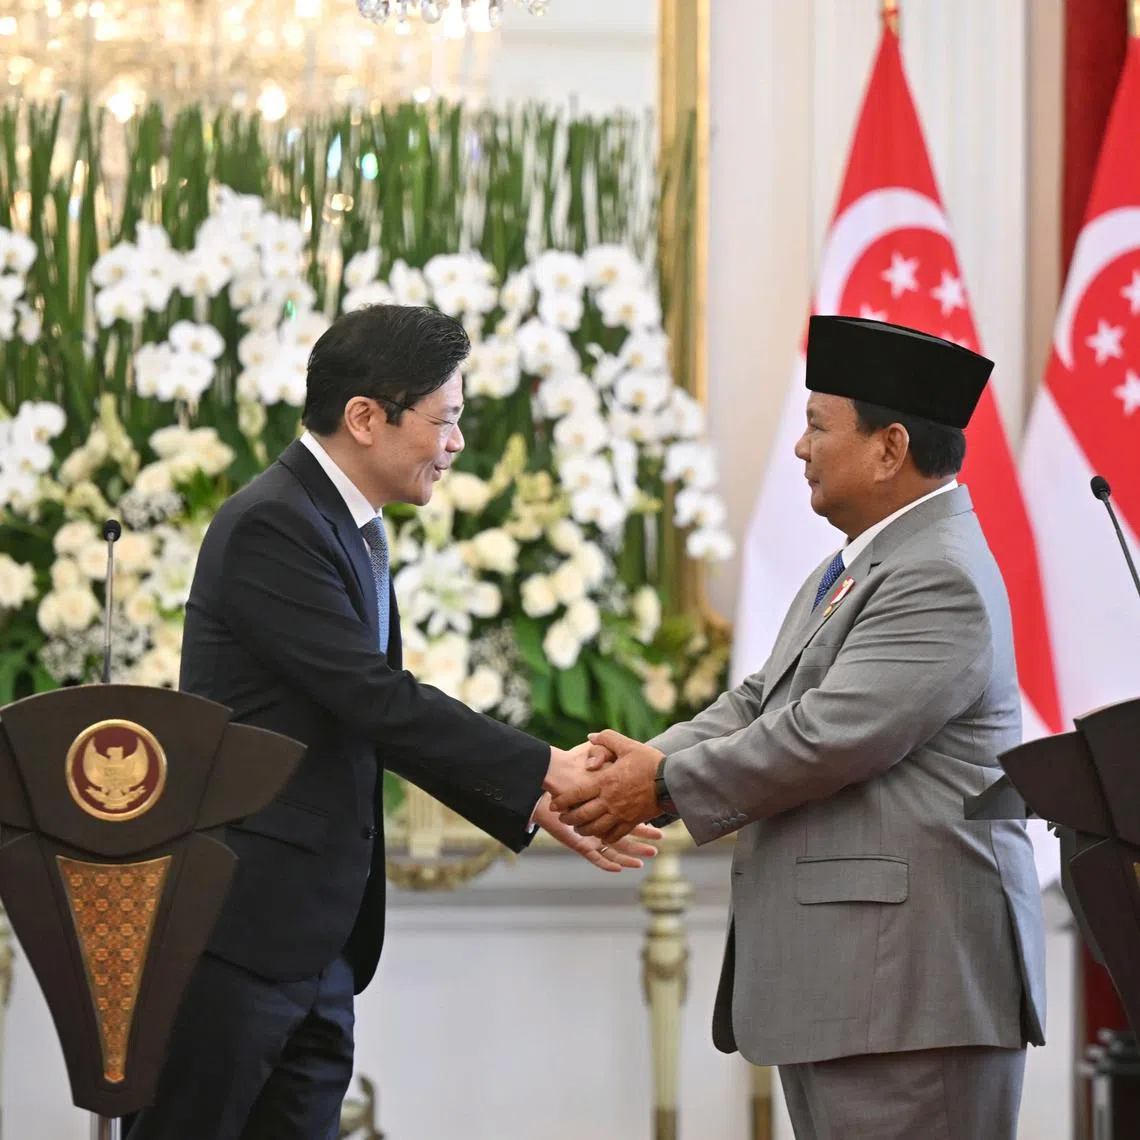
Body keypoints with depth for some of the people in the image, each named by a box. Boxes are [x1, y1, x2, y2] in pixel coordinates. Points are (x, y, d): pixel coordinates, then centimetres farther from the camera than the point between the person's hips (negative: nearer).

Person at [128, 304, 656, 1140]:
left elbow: (388, 722, 19)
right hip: (238, 922, -9)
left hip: (318, 940, 9)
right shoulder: (272, 527, -15)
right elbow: (378, 701, -20)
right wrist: (546, 770, -15)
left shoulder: (353, 534, 17)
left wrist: (539, 806, 10)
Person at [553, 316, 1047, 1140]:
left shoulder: (941, 578, -15)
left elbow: (825, 738, -20)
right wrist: (641, 767, 1)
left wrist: (665, 784, -10)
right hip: (835, 977, 11)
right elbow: (760, 704, 18)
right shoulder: (856, 566, 20)